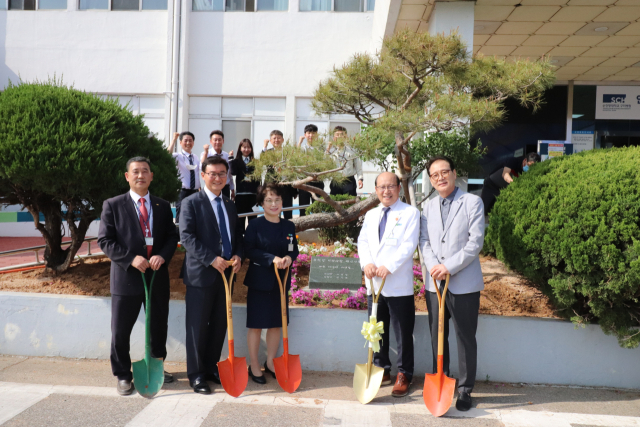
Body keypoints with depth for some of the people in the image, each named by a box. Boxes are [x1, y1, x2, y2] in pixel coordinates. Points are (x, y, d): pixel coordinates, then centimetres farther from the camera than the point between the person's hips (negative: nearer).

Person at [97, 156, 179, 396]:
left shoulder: (163, 206, 9)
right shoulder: (113, 205, -1)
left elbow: (172, 236, 8)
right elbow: (105, 241, -6)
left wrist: (163, 256, -13)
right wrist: (131, 259, -19)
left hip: (157, 275, 3)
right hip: (126, 276, -3)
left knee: (159, 327, 15)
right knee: (121, 331, 6)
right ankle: (123, 376, 24)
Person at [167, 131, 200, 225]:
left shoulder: (196, 158, 11)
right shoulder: (178, 156, -5)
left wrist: (199, 191, 16)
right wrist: (174, 139, -26)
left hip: (195, 192, 6)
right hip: (183, 192, -5)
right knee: (181, 218, -5)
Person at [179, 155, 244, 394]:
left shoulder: (230, 206, 16)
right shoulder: (191, 203, -5)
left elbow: (237, 236, 18)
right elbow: (187, 237, -14)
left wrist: (237, 255, -3)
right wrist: (211, 260, -22)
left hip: (225, 274, 6)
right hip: (201, 274, -6)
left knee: (219, 325, 13)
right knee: (198, 327, 3)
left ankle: (211, 368, 28)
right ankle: (196, 375, 16)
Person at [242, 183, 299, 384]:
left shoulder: (289, 226, 5)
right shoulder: (255, 225, -8)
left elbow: (294, 249, 10)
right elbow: (248, 250, -14)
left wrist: (289, 257, -13)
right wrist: (272, 258, -23)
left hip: (281, 281, 5)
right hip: (259, 281, -4)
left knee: (277, 323, 13)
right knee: (256, 324, 4)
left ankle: (270, 363, 30)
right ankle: (254, 366, 19)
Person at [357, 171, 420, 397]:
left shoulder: (410, 213, -2)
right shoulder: (371, 215, 16)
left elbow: (409, 245, -12)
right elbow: (363, 241, 8)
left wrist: (389, 267, -22)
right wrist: (366, 263, -12)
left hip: (399, 284, -5)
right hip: (374, 283, 6)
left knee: (403, 333, 3)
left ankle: (404, 375, 17)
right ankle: (381, 370, 29)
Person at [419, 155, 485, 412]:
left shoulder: (472, 202, -2)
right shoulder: (428, 207, 13)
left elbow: (475, 242, -11)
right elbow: (424, 241, 5)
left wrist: (449, 266, -18)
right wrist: (433, 266, -13)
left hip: (464, 283, -4)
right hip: (434, 283, 4)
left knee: (465, 339, 5)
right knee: (437, 337, 13)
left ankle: (465, 389, 18)